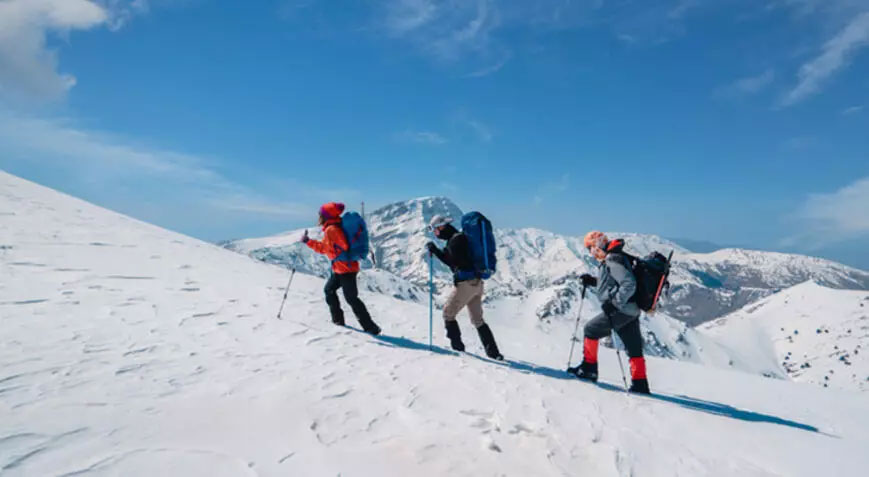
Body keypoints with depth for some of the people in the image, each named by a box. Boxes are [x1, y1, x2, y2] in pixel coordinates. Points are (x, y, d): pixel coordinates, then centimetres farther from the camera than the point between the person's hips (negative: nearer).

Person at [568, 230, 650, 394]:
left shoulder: (613, 261, -16)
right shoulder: (612, 259, 15)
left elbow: (629, 284, -25)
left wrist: (614, 302, -23)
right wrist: (593, 281, 18)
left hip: (620, 311, -10)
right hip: (631, 311, 10)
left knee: (591, 330, 5)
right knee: (634, 349, 11)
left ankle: (589, 368, 12)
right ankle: (640, 385, 16)